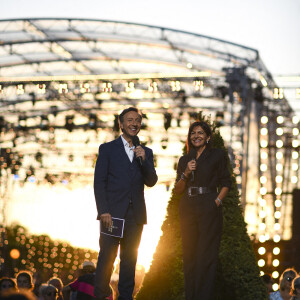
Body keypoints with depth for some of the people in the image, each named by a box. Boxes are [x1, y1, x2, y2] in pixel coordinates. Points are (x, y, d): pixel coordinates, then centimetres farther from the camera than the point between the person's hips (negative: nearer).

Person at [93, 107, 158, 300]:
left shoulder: (146, 152, 16)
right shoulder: (107, 149, 6)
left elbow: (152, 182, 7)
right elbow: (99, 182, 0)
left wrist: (143, 160, -9)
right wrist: (103, 211, -11)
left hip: (135, 215, 3)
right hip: (113, 213, -3)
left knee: (130, 259, 5)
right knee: (107, 257, -7)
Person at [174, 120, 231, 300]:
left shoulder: (217, 155, 5)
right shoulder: (184, 160, 16)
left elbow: (226, 184, 2)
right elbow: (178, 190, 13)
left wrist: (217, 201, -12)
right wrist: (185, 173, -4)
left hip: (209, 209, -4)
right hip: (188, 209, 4)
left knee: (207, 255, -6)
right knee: (189, 254, 5)